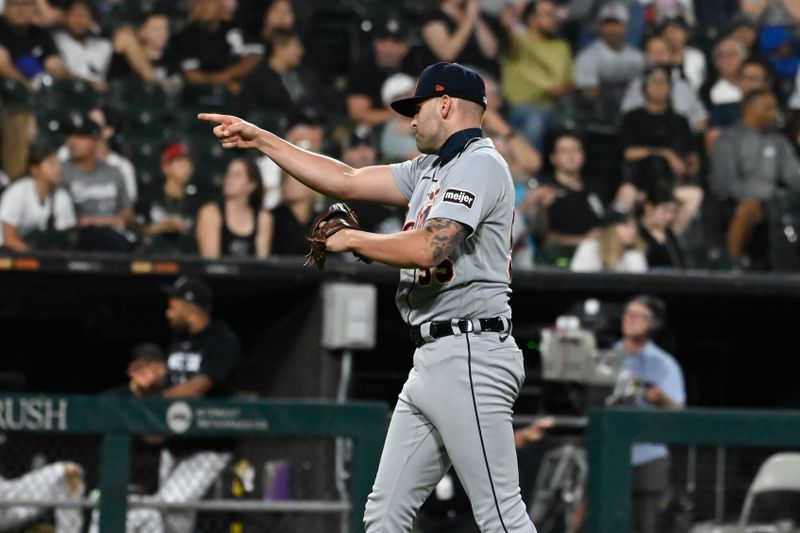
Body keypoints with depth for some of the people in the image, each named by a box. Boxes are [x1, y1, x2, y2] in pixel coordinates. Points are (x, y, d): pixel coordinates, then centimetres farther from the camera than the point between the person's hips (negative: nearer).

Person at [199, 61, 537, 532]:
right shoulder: (430, 170, 21)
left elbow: (428, 249, -21)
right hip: (431, 362, 10)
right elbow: (347, 181, 24)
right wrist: (261, 139, 23)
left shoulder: (480, 163, -9)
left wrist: (353, 240, -6)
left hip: (469, 358, -10)